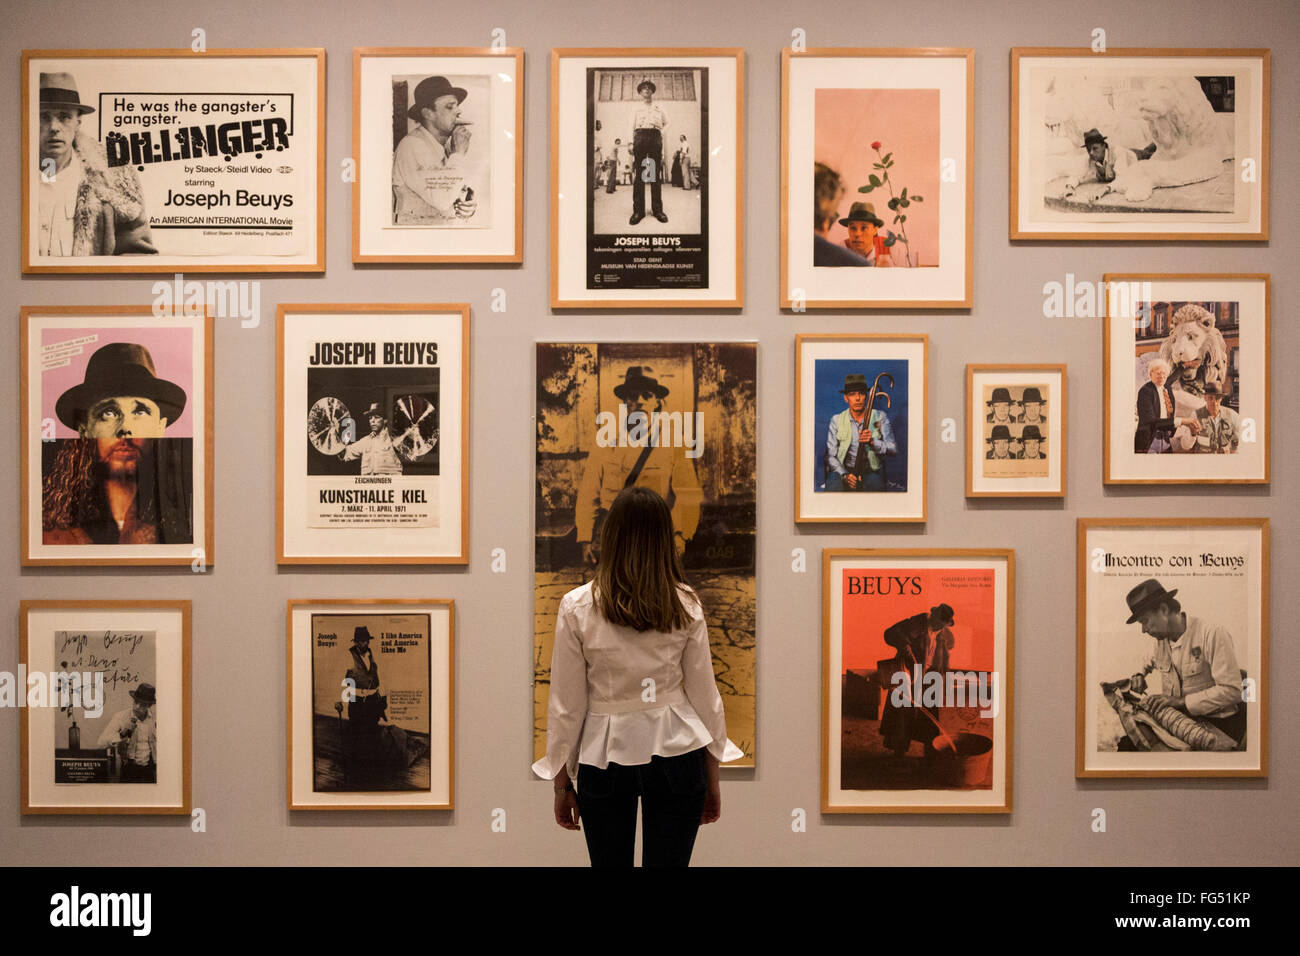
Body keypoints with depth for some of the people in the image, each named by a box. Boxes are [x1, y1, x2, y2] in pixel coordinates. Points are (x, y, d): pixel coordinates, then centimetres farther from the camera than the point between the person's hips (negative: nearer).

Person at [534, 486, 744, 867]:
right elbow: (704, 695, 0)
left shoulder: (577, 608, -7)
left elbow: (565, 705, -4)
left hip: (604, 755, -1)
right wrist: (712, 778, 11)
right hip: (676, 753, 1)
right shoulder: (685, 605, -4)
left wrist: (562, 784, 7)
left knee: (609, 862, 13)